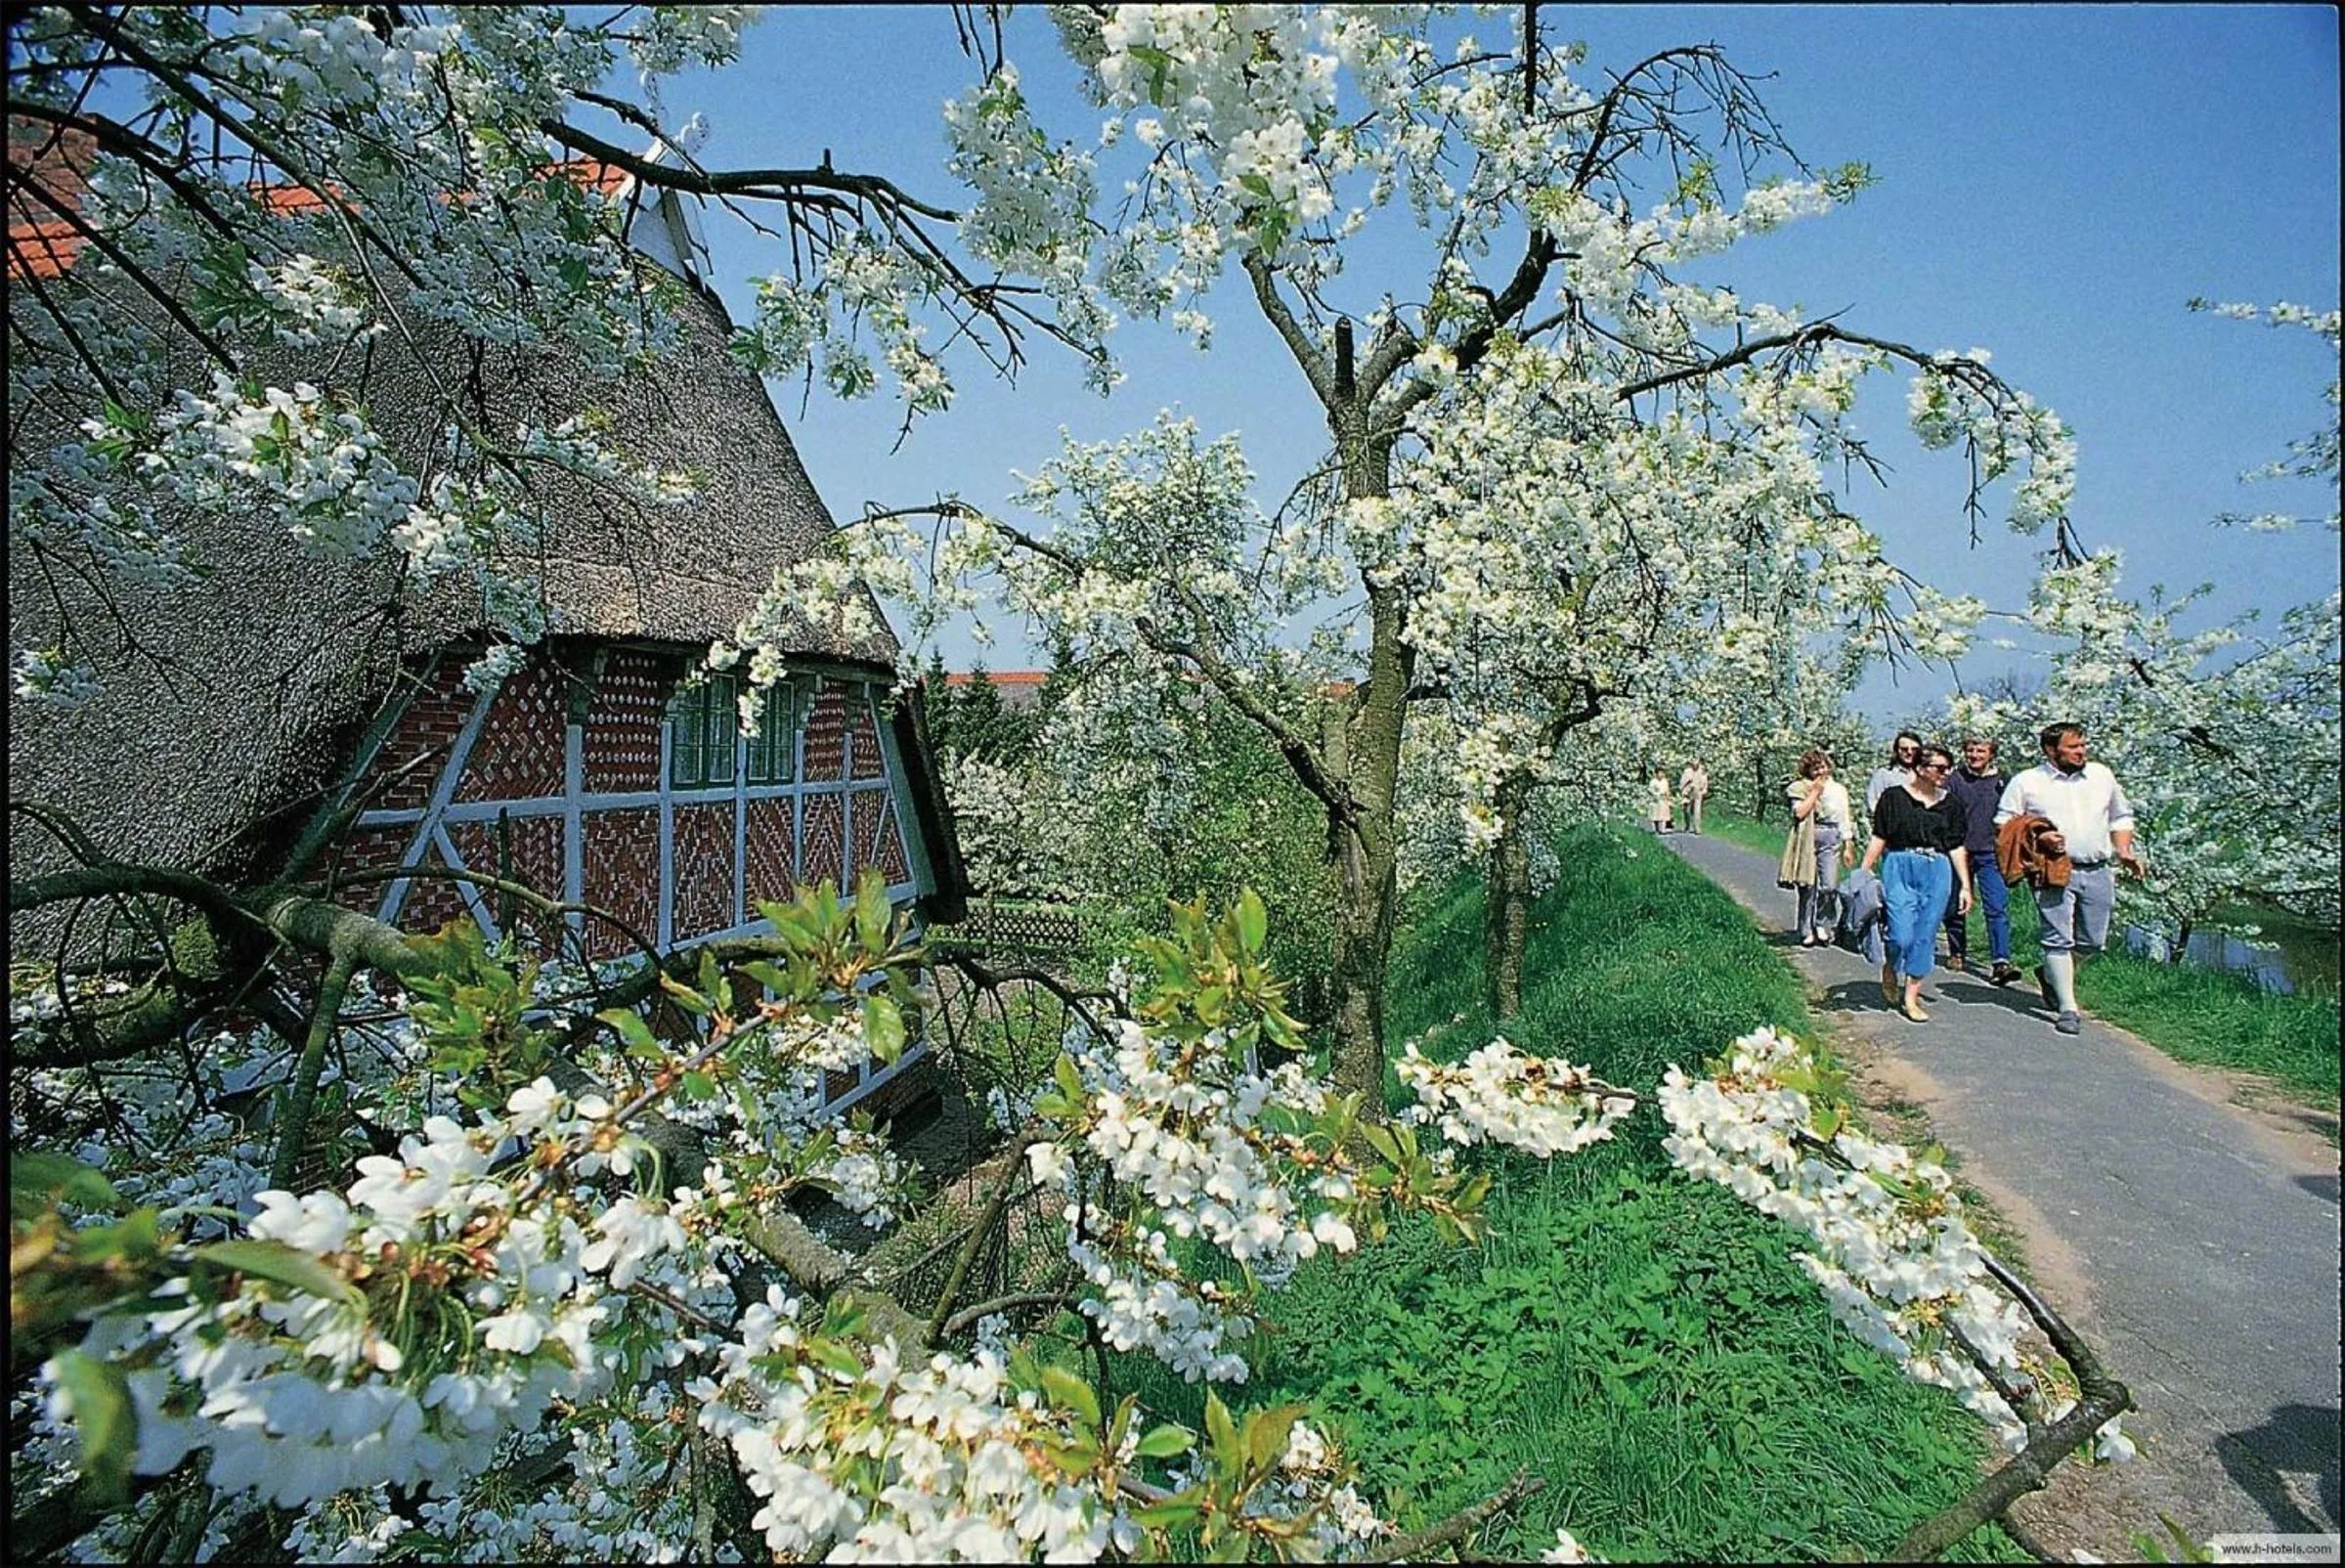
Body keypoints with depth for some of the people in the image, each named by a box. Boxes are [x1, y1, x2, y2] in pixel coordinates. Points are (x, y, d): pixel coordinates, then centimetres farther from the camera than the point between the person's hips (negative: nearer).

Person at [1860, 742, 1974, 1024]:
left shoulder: (1950, 805, 9)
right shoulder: (1894, 797, -1)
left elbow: (1957, 848, 11)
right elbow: (1879, 840, 0)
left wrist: (1965, 886, 7)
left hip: (1937, 873, 3)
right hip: (1900, 868, -3)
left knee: (1925, 937, 2)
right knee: (1903, 936, -10)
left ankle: (1911, 998, 12)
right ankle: (1889, 969, 23)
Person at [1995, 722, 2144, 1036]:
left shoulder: (2102, 776, 14)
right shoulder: (2027, 782, 1)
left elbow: (2121, 817, 24)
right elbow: (2003, 824, 0)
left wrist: (2124, 852, 10)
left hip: (2097, 871, 4)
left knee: (2092, 941, 6)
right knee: (2058, 939, -7)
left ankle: (2050, 975, 32)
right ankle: (2067, 1008, -1)